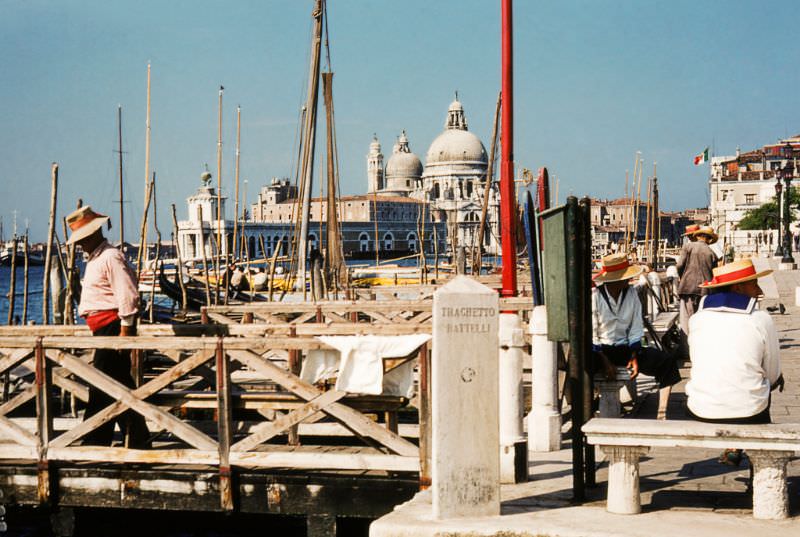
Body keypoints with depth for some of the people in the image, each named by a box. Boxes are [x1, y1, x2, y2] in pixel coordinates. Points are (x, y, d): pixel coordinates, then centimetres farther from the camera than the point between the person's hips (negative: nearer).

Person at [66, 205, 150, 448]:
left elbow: (128, 294, -20)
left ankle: (95, 440, -2)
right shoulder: (94, 260, 20)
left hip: (112, 326, -10)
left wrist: (125, 328, -20)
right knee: (121, 383, 11)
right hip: (103, 329, 10)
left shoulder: (110, 257, -13)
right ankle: (137, 437, 15)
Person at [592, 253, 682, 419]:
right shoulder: (594, 296, -11)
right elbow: (591, 335, -11)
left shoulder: (631, 294, 3)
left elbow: (636, 330, 5)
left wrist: (634, 357, -8)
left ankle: (661, 414, -16)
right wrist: (605, 362, -19)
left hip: (624, 348, 5)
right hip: (599, 350, -5)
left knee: (667, 362, -14)